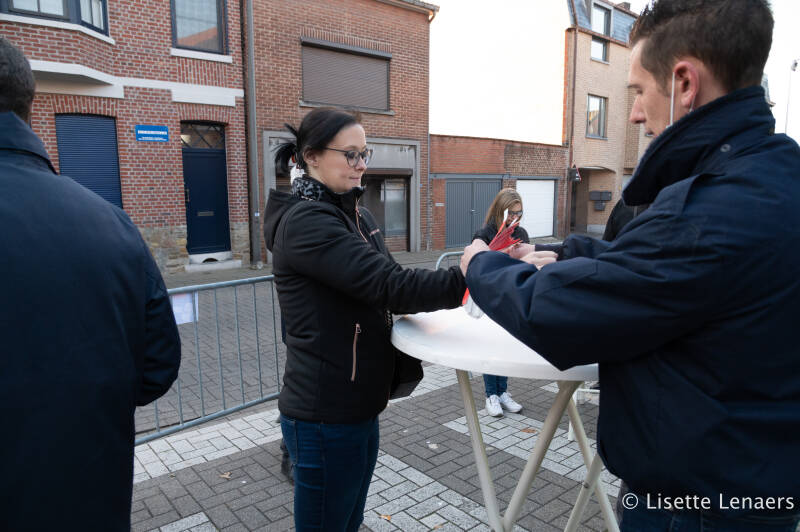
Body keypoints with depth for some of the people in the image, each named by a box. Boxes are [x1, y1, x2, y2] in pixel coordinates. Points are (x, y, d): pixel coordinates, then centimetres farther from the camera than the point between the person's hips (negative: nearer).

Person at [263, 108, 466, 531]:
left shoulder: (356, 215, 10)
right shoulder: (305, 221, -19)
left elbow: (381, 291, 10)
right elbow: (389, 285, -28)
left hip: (358, 404, 8)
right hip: (325, 417, -8)